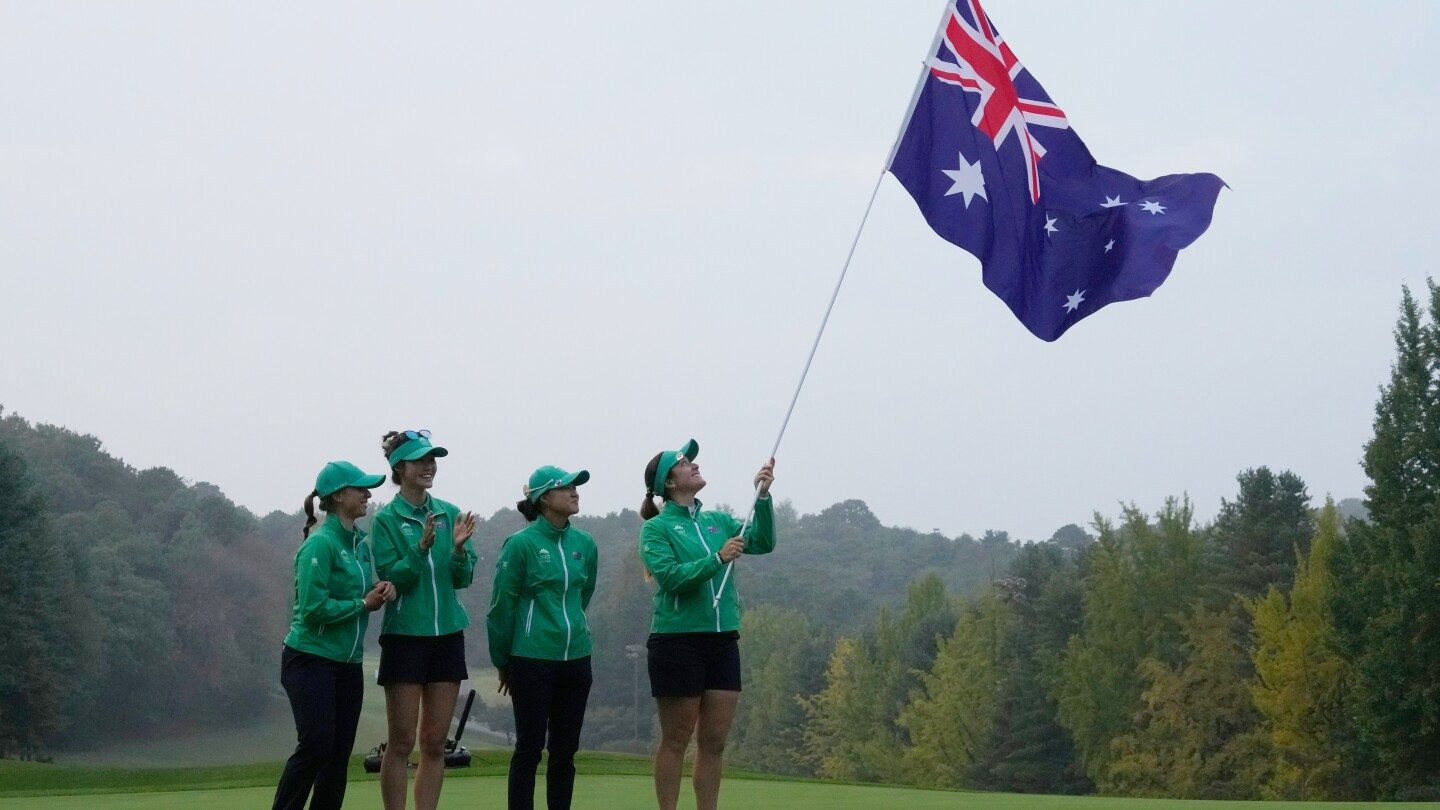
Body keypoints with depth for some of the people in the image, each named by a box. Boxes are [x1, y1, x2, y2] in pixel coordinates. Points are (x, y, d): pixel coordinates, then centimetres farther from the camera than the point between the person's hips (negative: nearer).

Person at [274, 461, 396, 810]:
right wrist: (363, 603, -13)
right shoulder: (320, 544, -15)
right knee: (315, 748, -12)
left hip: (348, 662, 8)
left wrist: (380, 591, -3)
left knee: (339, 754, 7)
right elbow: (314, 608, -21)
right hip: (311, 660, -8)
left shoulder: (360, 543, 10)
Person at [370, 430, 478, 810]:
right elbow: (392, 578, -12)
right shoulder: (385, 520, -4)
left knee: (435, 744, 6)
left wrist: (459, 548, -16)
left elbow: (463, 579, 3)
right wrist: (421, 547, -25)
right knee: (401, 743, -1)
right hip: (405, 635, -4)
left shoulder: (450, 514, 7)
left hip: (447, 635, 4)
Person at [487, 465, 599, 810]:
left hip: (576, 657, 5)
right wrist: (502, 663, 3)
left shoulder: (584, 543, 7)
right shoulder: (521, 544, -8)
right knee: (529, 747, 0)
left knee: (565, 749, 9)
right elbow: (501, 605, -3)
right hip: (532, 660, -5)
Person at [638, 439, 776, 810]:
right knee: (676, 741, 1)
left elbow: (763, 542, 1)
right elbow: (670, 575, -16)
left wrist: (762, 497, -11)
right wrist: (718, 558, -25)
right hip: (677, 641, -5)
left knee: (714, 742, 6)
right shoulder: (656, 528, -3)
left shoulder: (718, 521, 12)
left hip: (722, 641, 5)